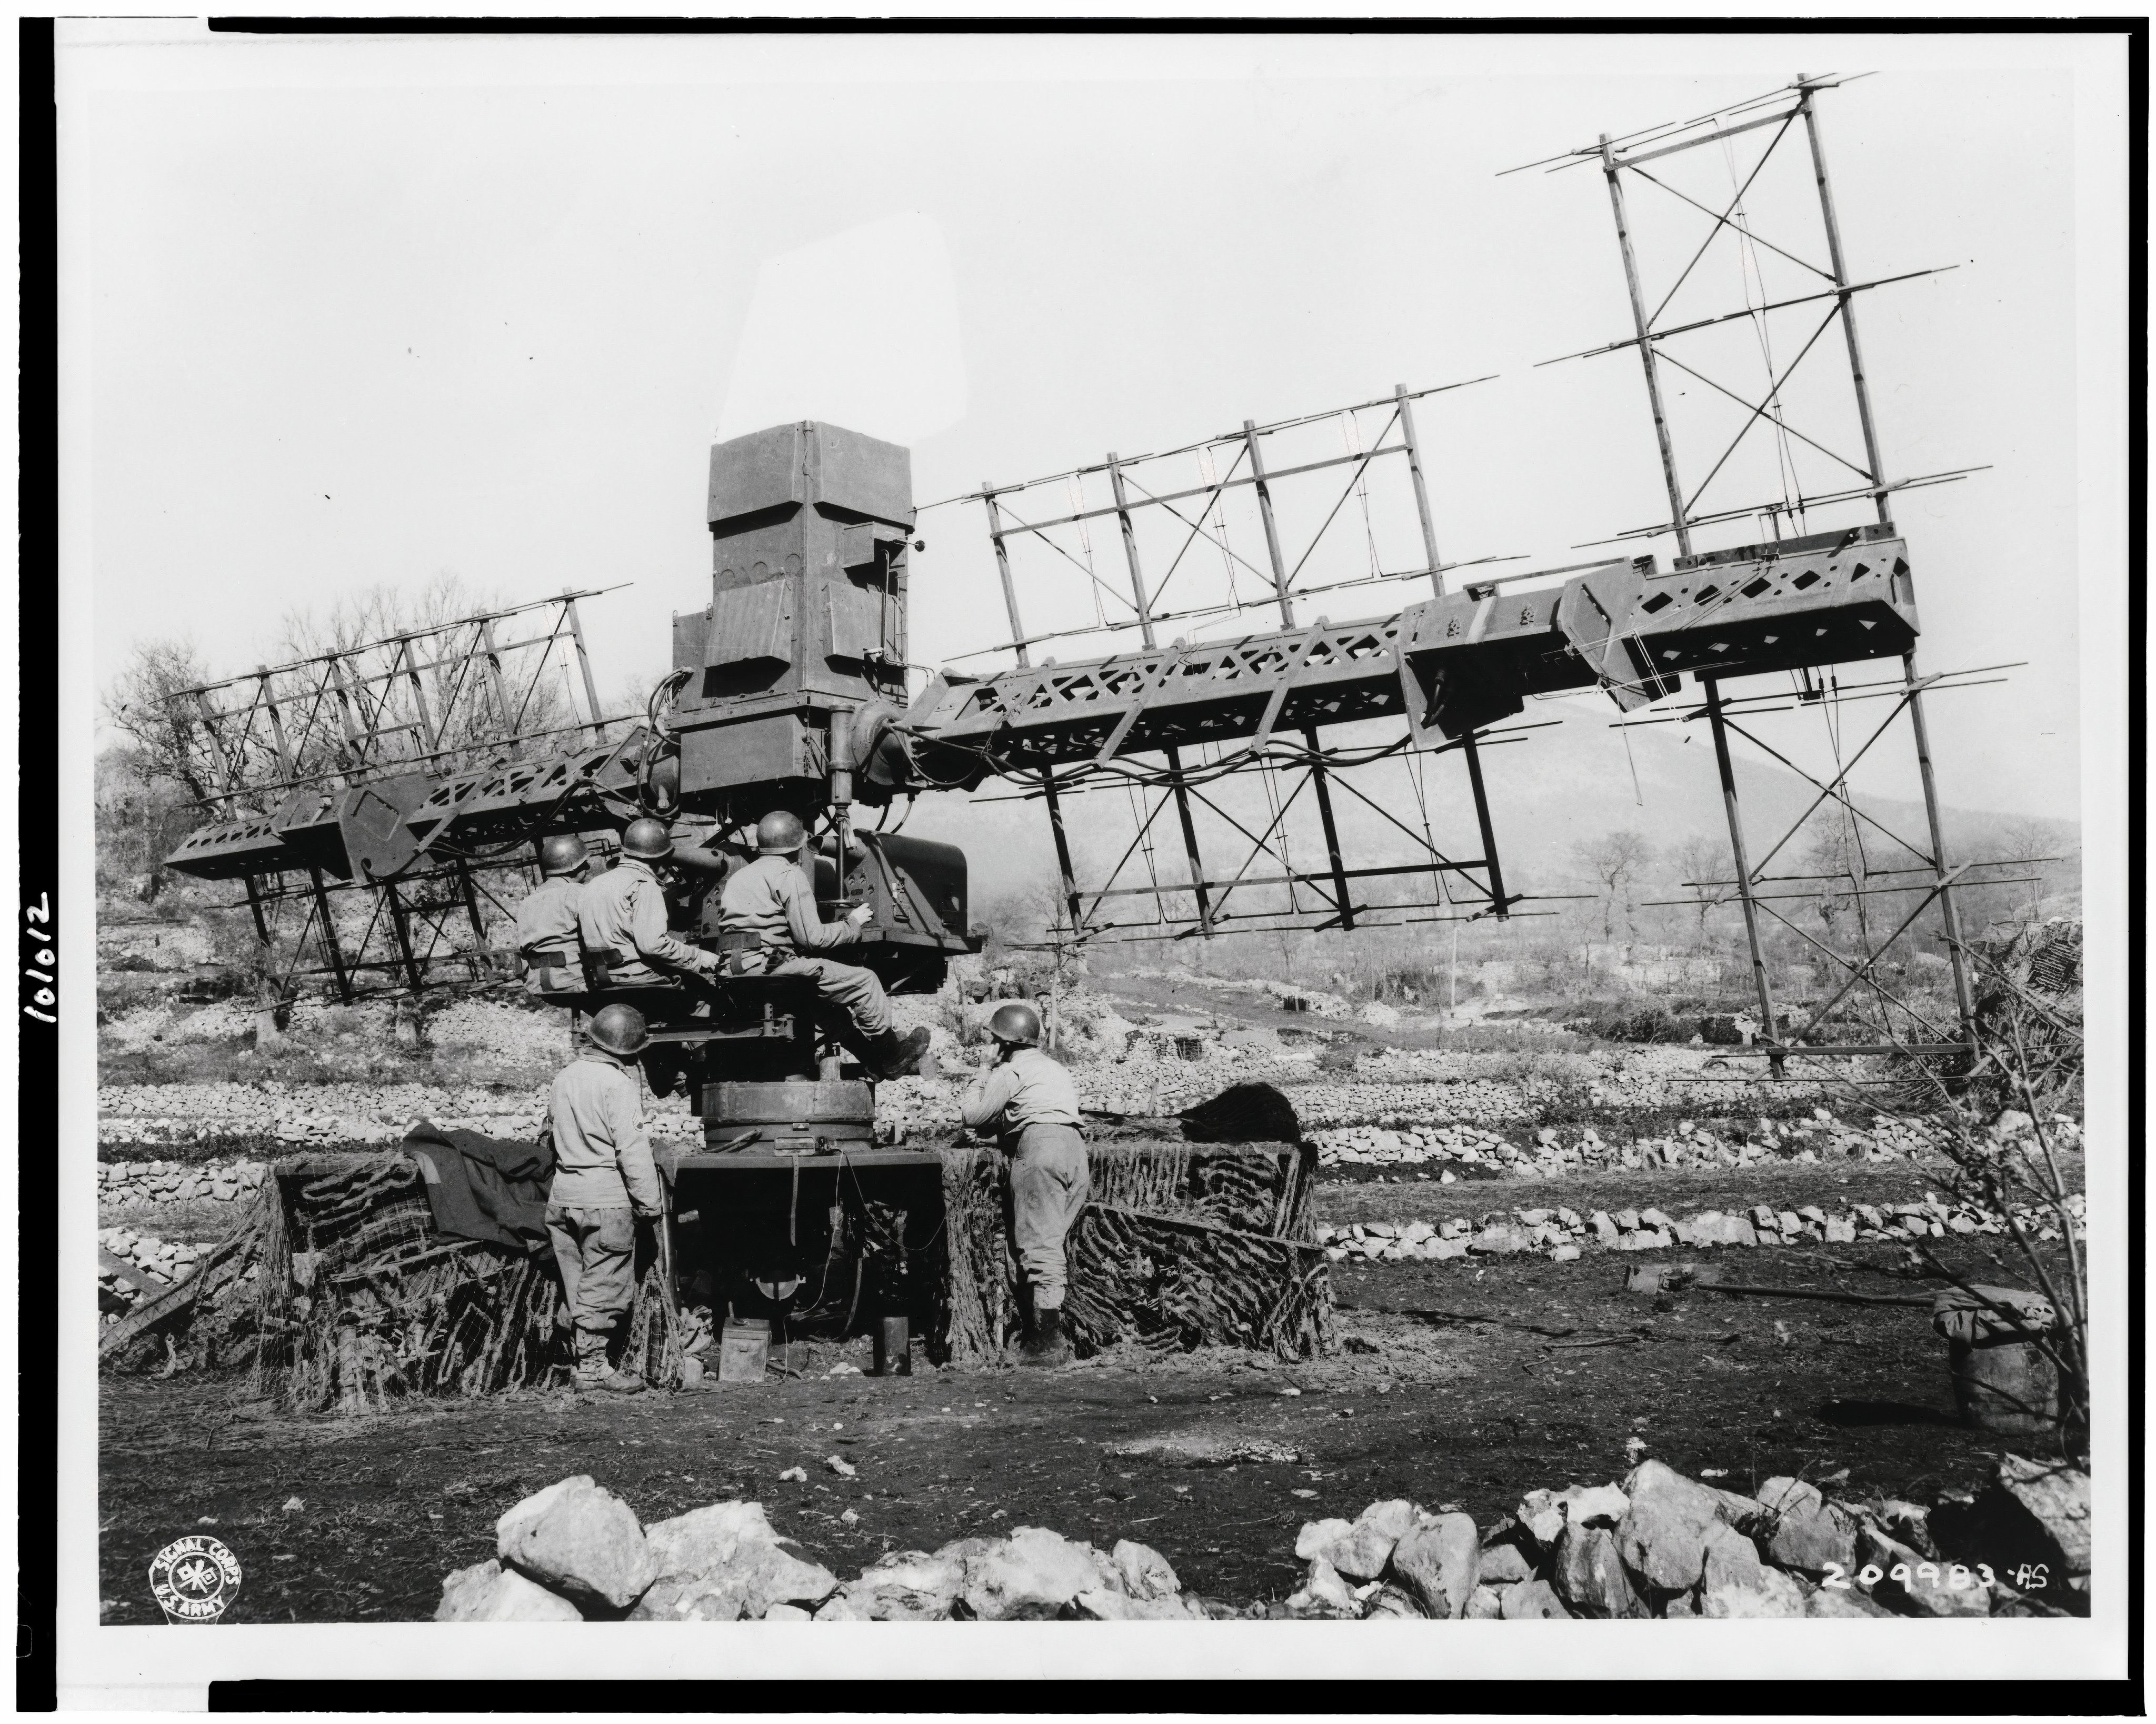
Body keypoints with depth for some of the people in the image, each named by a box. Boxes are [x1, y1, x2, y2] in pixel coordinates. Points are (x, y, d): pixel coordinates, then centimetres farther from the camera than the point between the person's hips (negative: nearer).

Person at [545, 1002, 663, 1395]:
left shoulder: (565, 1076, 9)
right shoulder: (618, 1083, -13)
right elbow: (632, 1148, -15)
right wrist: (650, 1201, -11)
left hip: (563, 1194, 7)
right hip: (606, 1197, -7)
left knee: (581, 1285, 13)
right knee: (605, 1286, 1)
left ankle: (583, 1359, 19)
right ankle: (593, 1367, 4)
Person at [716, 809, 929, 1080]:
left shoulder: (738, 876, 23)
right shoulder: (789, 875, -5)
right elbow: (811, 937, -10)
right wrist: (853, 924, 7)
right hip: (769, 964, -10)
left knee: (841, 989, 23)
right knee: (864, 981, -2)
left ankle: (873, 1057, 19)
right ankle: (892, 1057, 12)